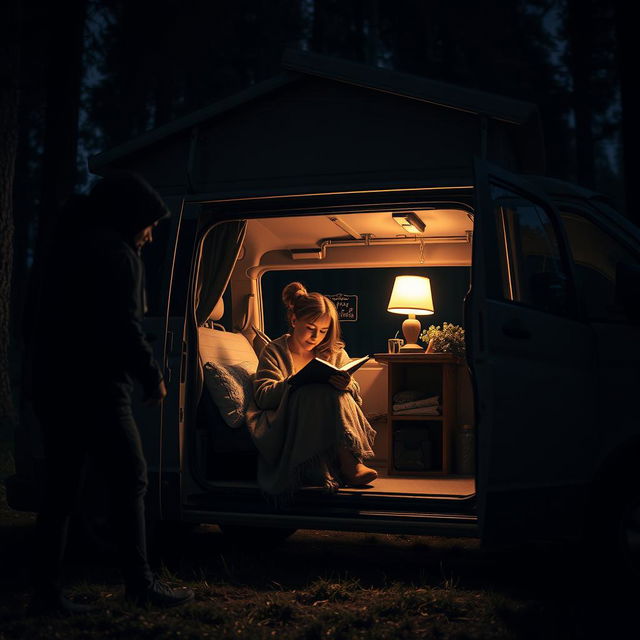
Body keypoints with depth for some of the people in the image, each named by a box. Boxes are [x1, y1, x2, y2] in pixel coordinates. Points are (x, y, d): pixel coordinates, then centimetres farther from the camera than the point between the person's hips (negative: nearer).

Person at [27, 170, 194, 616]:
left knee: (63, 488, 9)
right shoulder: (117, 253, -9)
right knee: (129, 481, 0)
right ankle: (140, 584, 5)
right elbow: (124, 328, -17)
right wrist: (152, 375, -4)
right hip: (96, 390, -9)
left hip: (56, 386, 9)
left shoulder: (71, 244, 21)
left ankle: (47, 592, 10)